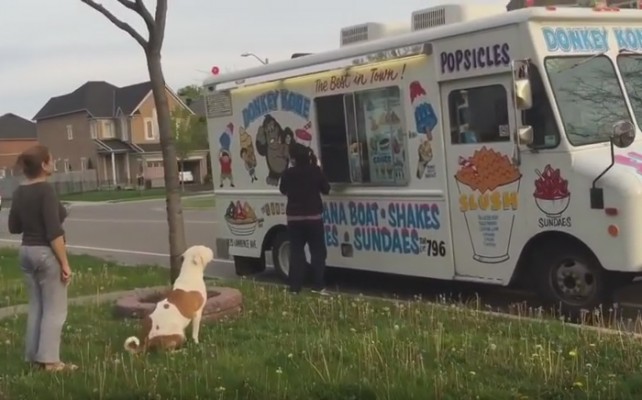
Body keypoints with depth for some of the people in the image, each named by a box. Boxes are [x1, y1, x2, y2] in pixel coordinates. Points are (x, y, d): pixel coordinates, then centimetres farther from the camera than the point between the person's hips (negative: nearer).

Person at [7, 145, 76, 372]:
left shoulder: (20, 192, 6)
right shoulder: (45, 191, -18)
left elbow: (14, 227, 15)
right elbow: (54, 232, -21)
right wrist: (65, 262, -18)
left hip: (27, 252, 8)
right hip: (47, 253, -8)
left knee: (36, 306, 15)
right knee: (55, 309, -1)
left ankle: (33, 355, 19)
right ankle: (50, 360, -1)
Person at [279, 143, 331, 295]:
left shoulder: (288, 174, -6)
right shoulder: (315, 171, -9)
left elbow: (283, 190, 12)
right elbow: (326, 190, 3)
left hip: (294, 218, 2)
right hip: (313, 217, -1)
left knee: (296, 252, 6)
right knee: (317, 251, 4)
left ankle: (295, 287, 4)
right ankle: (318, 286, -1)